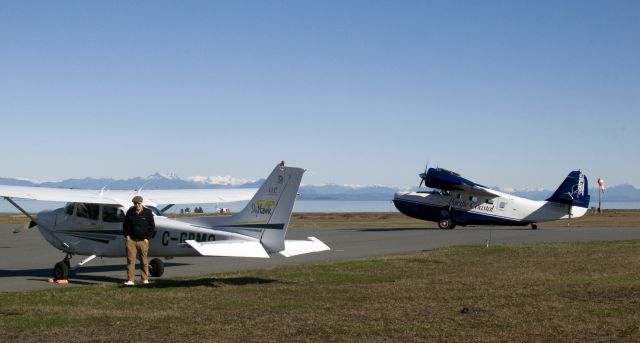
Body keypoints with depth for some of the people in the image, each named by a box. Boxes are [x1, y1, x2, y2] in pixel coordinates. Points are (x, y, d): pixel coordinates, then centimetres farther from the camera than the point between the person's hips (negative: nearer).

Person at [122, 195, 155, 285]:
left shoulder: (148, 213, 0)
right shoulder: (130, 212, 5)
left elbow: (152, 226, 5)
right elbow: (125, 225, 15)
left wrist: (147, 238, -2)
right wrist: (126, 235, 3)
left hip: (143, 241, -1)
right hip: (131, 240, 1)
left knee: (144, 261, 6)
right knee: (130, 260, -4)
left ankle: (145, 279, 16)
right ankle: (130, 280, -3)